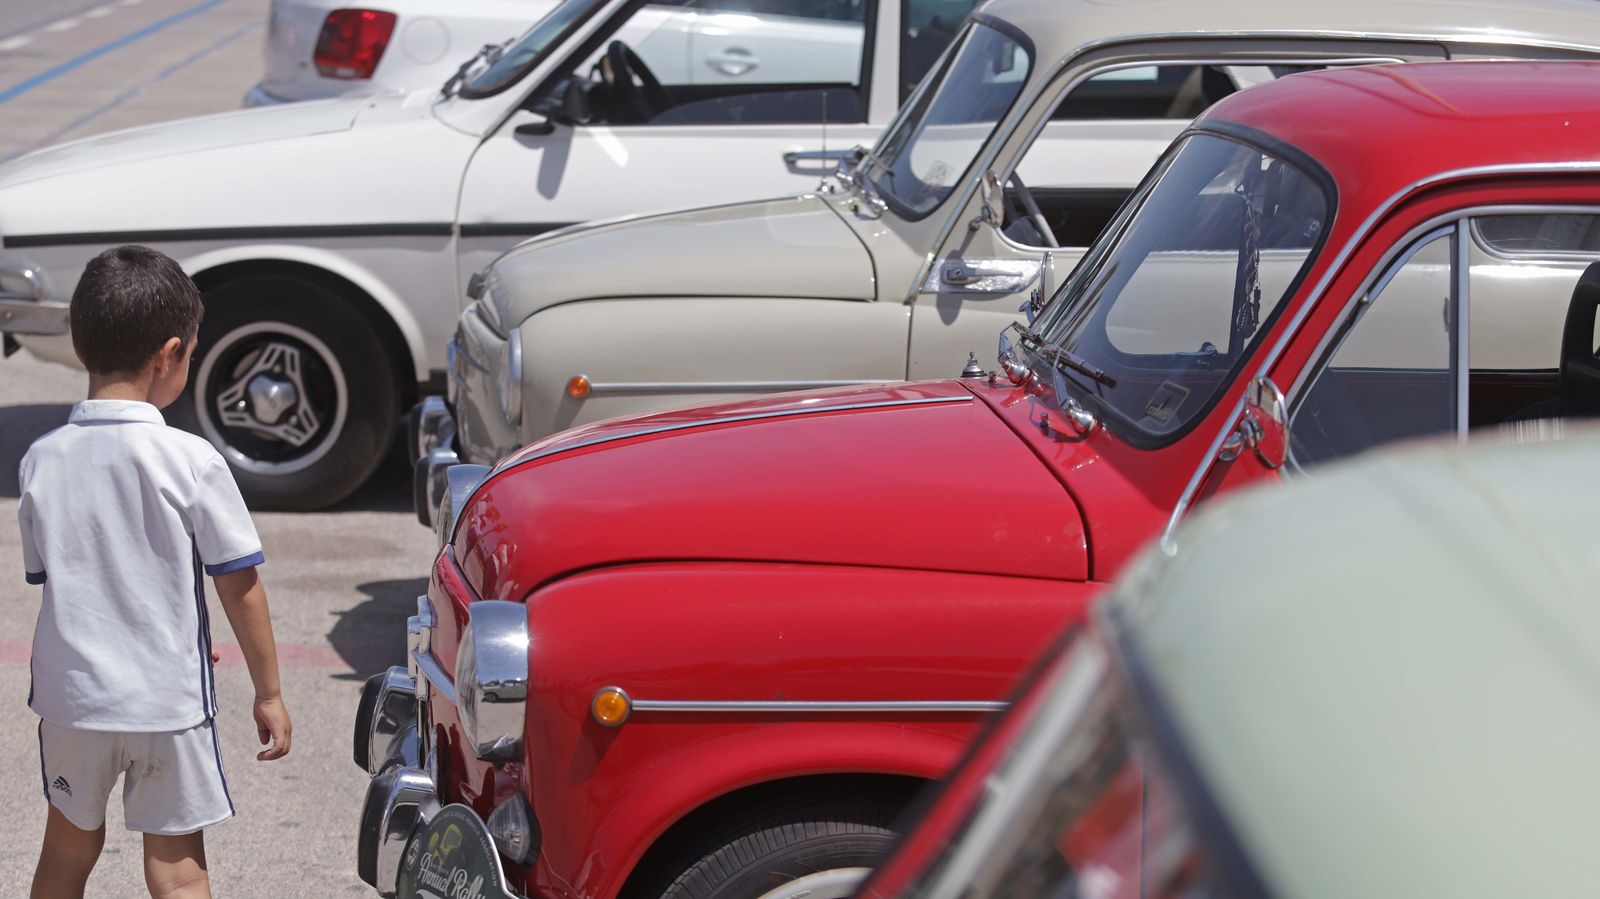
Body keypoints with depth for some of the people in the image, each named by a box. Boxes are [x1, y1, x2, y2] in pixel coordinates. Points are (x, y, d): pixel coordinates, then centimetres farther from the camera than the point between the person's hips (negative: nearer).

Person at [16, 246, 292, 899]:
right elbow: (239, 585, -11)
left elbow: (46, 575, 7)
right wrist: (268, 691, 1)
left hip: (71, 693, 3)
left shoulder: (42, 460, -4)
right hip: (168, 698, -3)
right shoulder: (189, 461, -15)